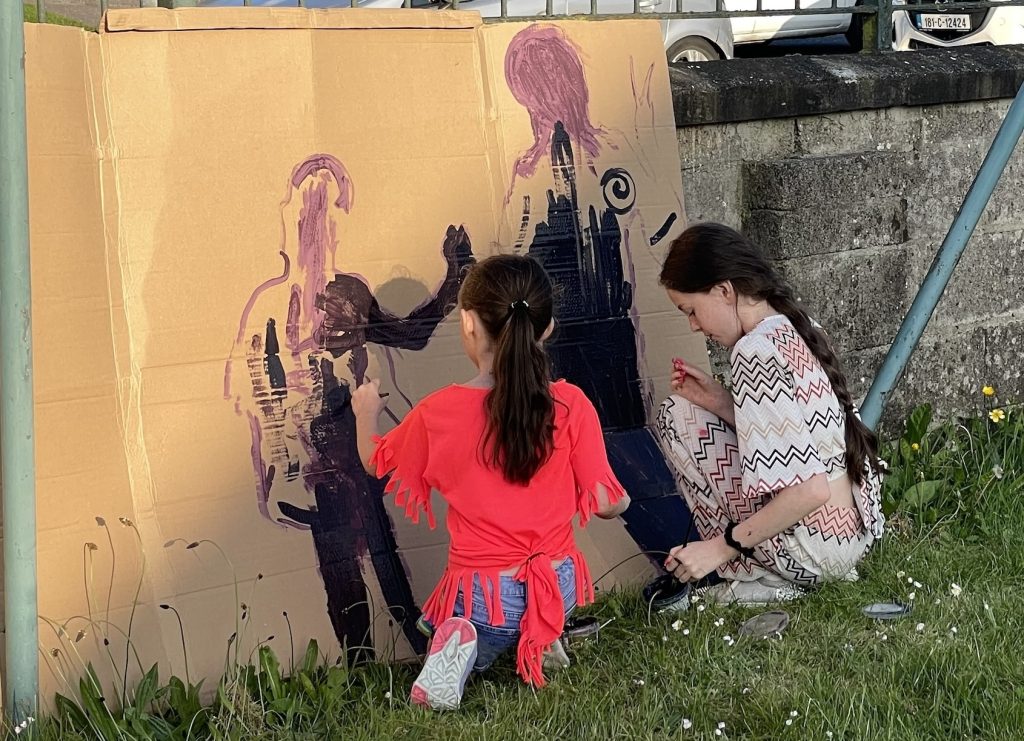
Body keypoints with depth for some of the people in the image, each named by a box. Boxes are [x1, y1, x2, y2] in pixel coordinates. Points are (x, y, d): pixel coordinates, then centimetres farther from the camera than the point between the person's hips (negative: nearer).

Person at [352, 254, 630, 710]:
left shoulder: (437, 412, -12)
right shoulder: (571, 406, -12)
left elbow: (376, 460, 8)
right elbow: (603, 502, -6)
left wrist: (366, 413, 30)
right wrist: (621, 501, 19)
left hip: (481, 594, -2)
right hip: (559, 586, 3)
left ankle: (463, 647, -7)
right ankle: (541, 638, 4)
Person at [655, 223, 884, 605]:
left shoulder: (756, 350, -21)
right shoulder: (798, 329, 6)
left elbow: (811, 489, -27)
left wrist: (721, 547, -18)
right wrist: (721, 403, 4)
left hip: (815, 546, -9)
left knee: (677, 414, -1)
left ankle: (747, 577, 2)